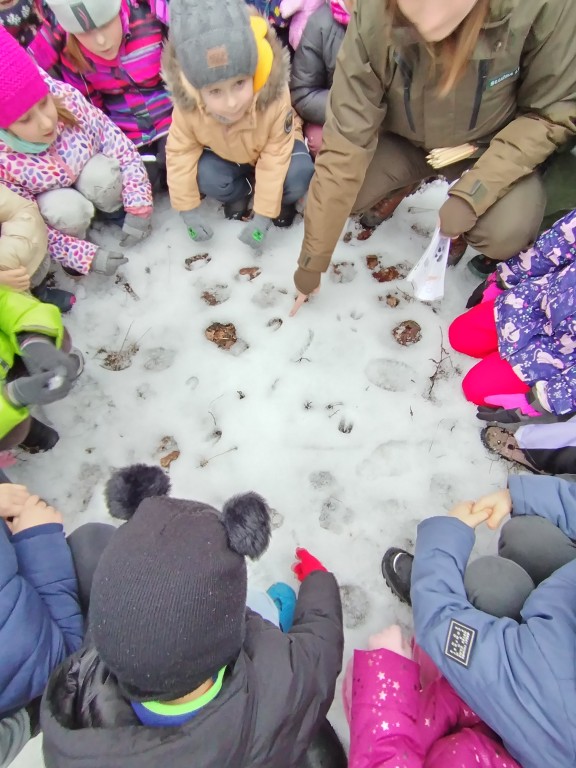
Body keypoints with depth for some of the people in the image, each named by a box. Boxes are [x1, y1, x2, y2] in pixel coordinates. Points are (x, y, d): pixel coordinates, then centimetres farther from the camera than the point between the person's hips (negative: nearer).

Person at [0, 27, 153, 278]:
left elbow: (122, 148, -20)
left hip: (88, 172, 2)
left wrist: (138, 207, -27)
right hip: (49, 201, -2)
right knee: (66, 210, -34)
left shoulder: (66, 97, -26)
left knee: (102, 173, -29)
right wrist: (86, 256, -33)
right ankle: (71, 253, -2)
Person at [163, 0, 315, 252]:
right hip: (224, 154, 2)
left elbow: (274, 161, -31)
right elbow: (180, 154, -19)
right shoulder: (187, 107, -32)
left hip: (272, 148, -2)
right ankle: (239, 193, 7)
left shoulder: (275, 100, -37)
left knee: (299, 175, -31)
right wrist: (189, 209, -17)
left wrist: (262, 217, -31)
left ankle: (282, 199, 6)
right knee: (206, 177, -28)